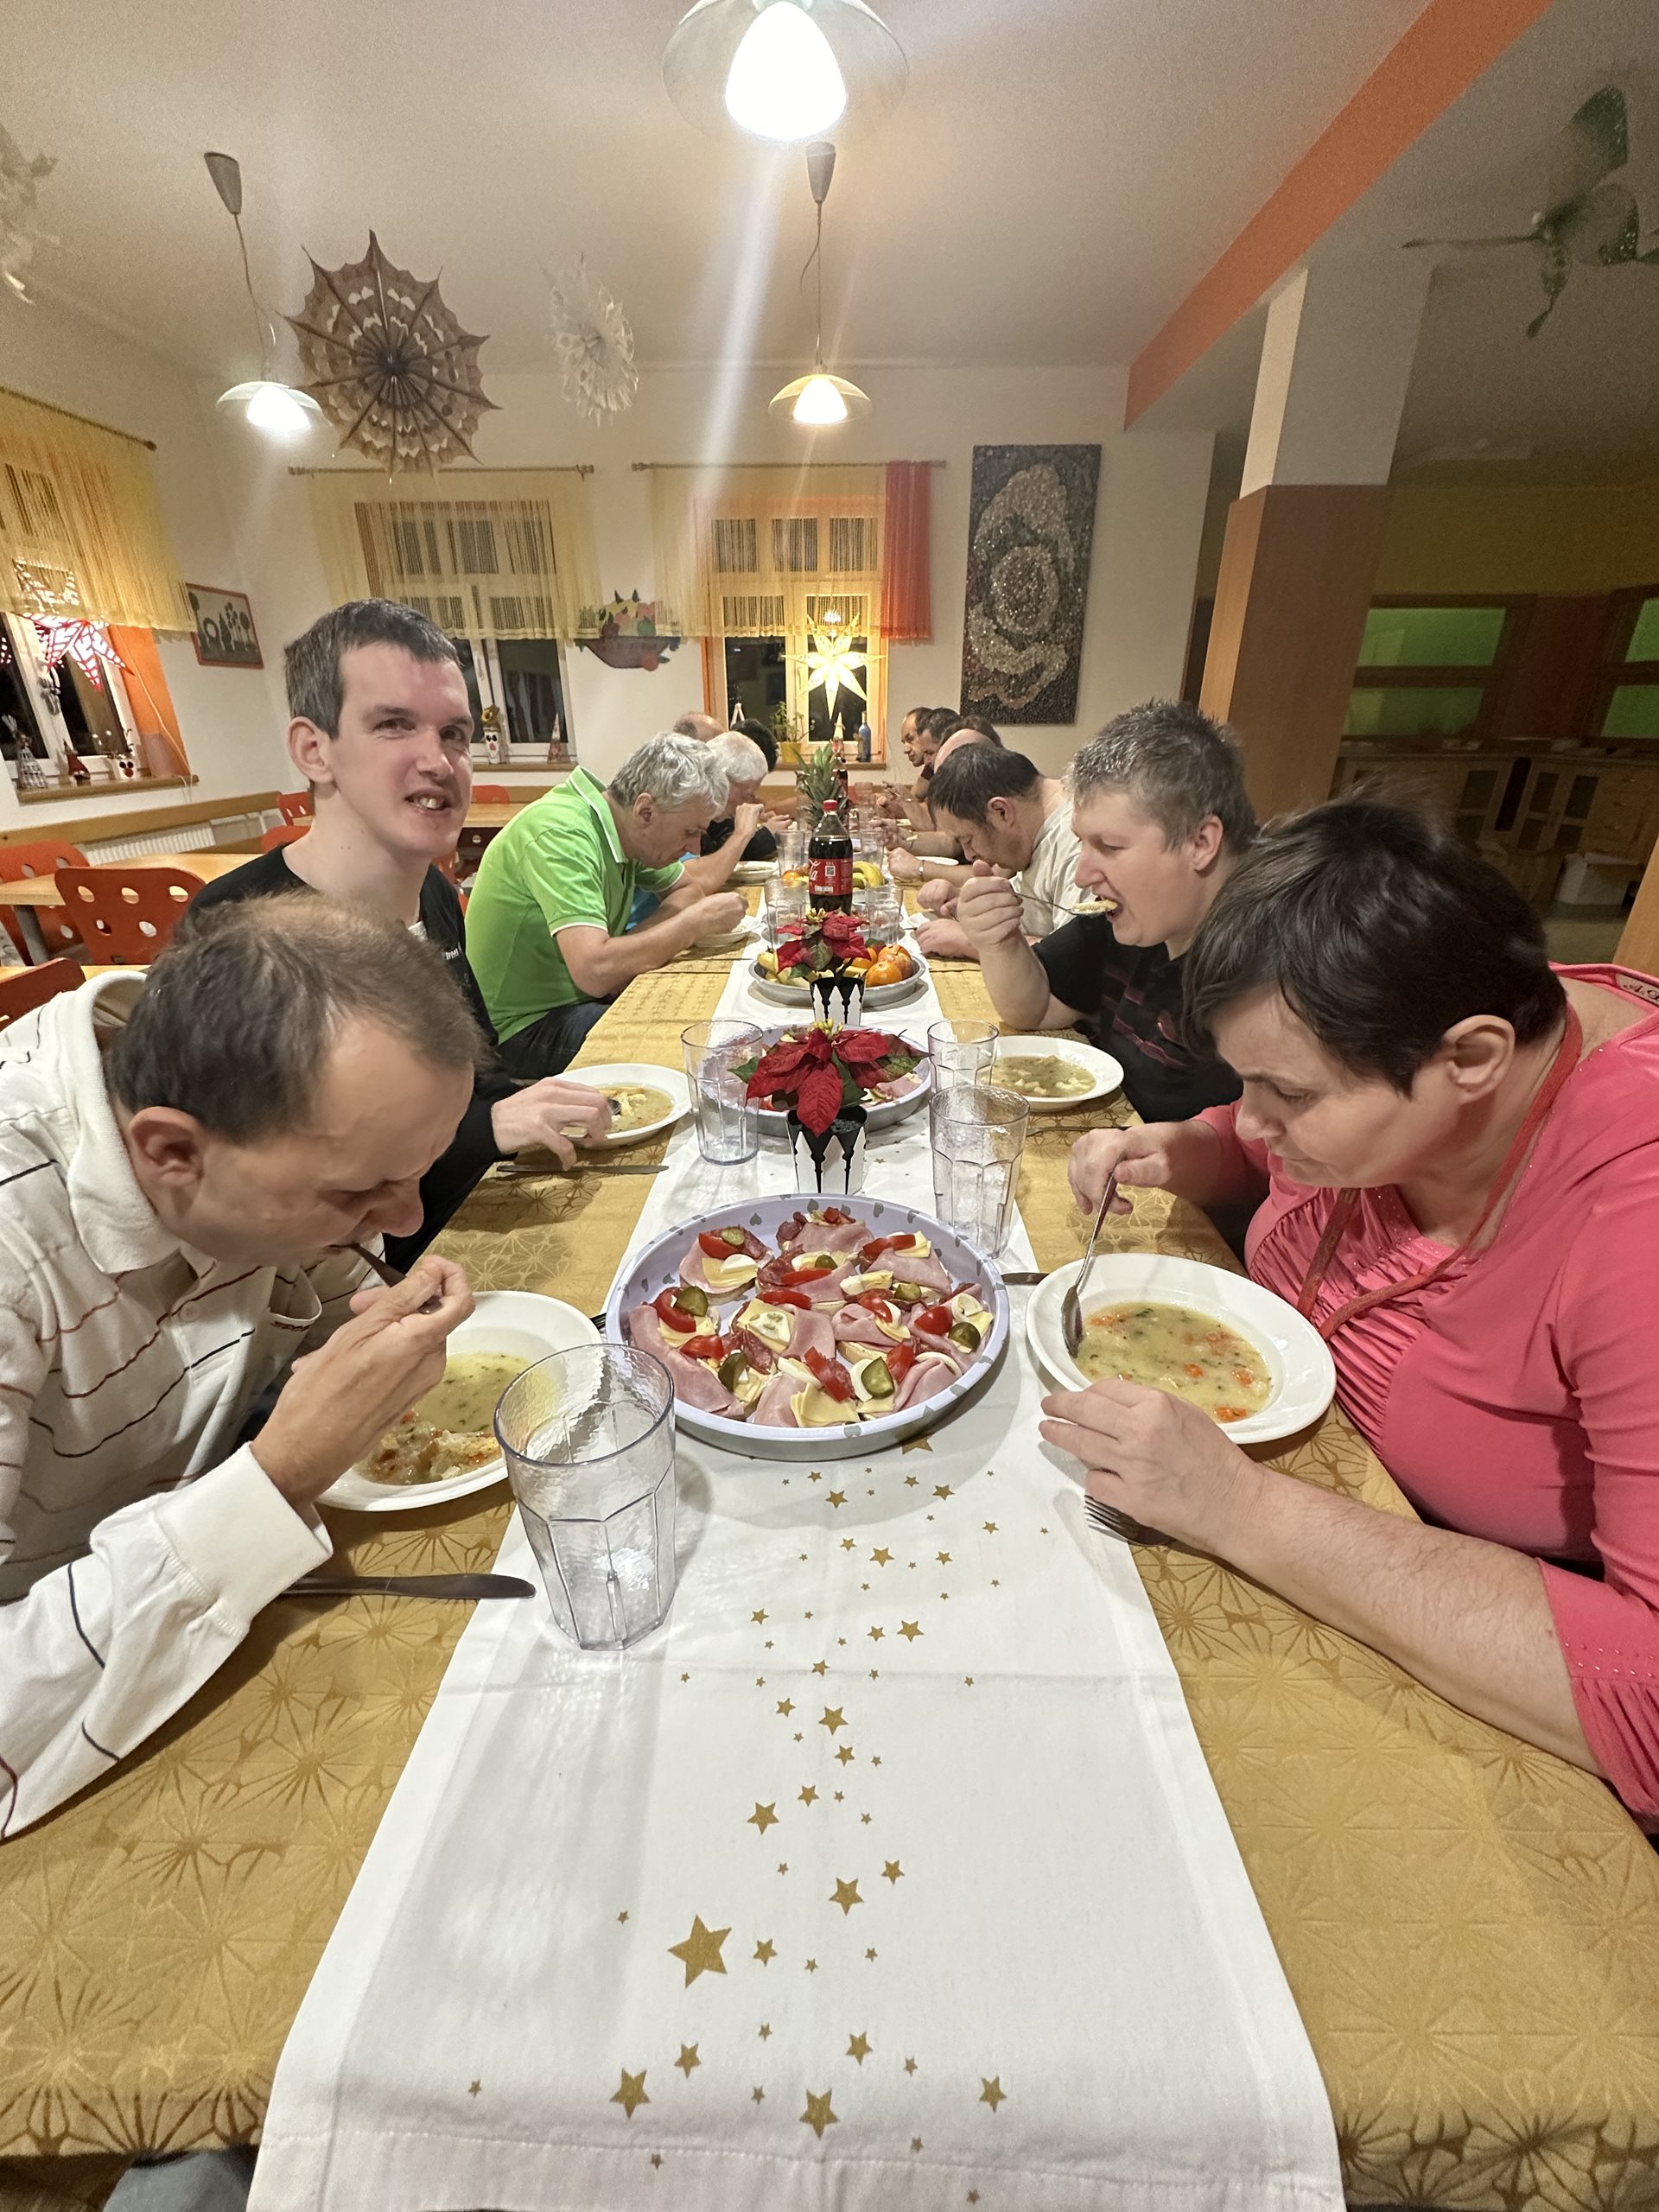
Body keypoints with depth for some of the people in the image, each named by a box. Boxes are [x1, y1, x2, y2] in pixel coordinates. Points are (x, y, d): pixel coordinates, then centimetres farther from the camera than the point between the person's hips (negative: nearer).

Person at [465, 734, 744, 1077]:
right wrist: (697, 920, -24)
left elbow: (689, 889, 12)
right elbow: (596, 971, -36)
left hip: (581, 995, 8)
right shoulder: (561, 834, -26)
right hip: (523, 1026, -8)